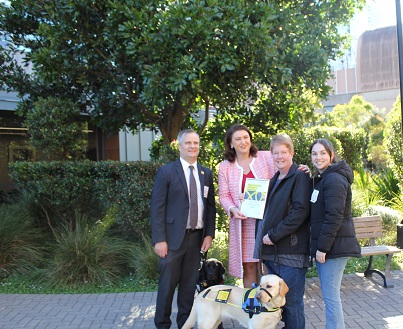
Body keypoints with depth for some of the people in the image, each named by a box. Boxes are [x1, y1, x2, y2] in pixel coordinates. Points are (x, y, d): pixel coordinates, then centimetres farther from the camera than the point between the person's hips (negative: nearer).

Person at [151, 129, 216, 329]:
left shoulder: (206, 174, 10)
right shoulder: (166, 172, -3)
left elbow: (211, 206, 12)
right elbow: (157, 207, -6)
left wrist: (209, 234, 3)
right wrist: (159, 239, -12)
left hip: (197, 237, 4)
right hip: (173, 237, -3)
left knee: (189, 284, 10)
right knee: (168, 283, 3)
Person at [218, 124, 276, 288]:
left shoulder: (266, 157, 3)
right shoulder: (225, 166, 8)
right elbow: (224, 195, 6)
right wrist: (232, 209, -12)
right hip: (242, 222, 2)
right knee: (248, 266, 6)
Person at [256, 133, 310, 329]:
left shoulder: (299, 177, -8)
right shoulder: (275, 180, 18)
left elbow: (300, 212, -18)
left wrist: (273, 235, -15)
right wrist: (266, 236, 9)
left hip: (291, 253, -8)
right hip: (273, 252, 8)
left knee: (292, 303, -1)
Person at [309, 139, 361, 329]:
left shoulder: (334, 179, -15)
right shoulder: (321, 178, 17)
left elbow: (334, 217, -21)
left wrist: (322, 247, -19)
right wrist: (319, 246, 14)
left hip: (334, 247, -10)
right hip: (324, 246, 10)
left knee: (330, 296, -4)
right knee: (329, 295, 16)